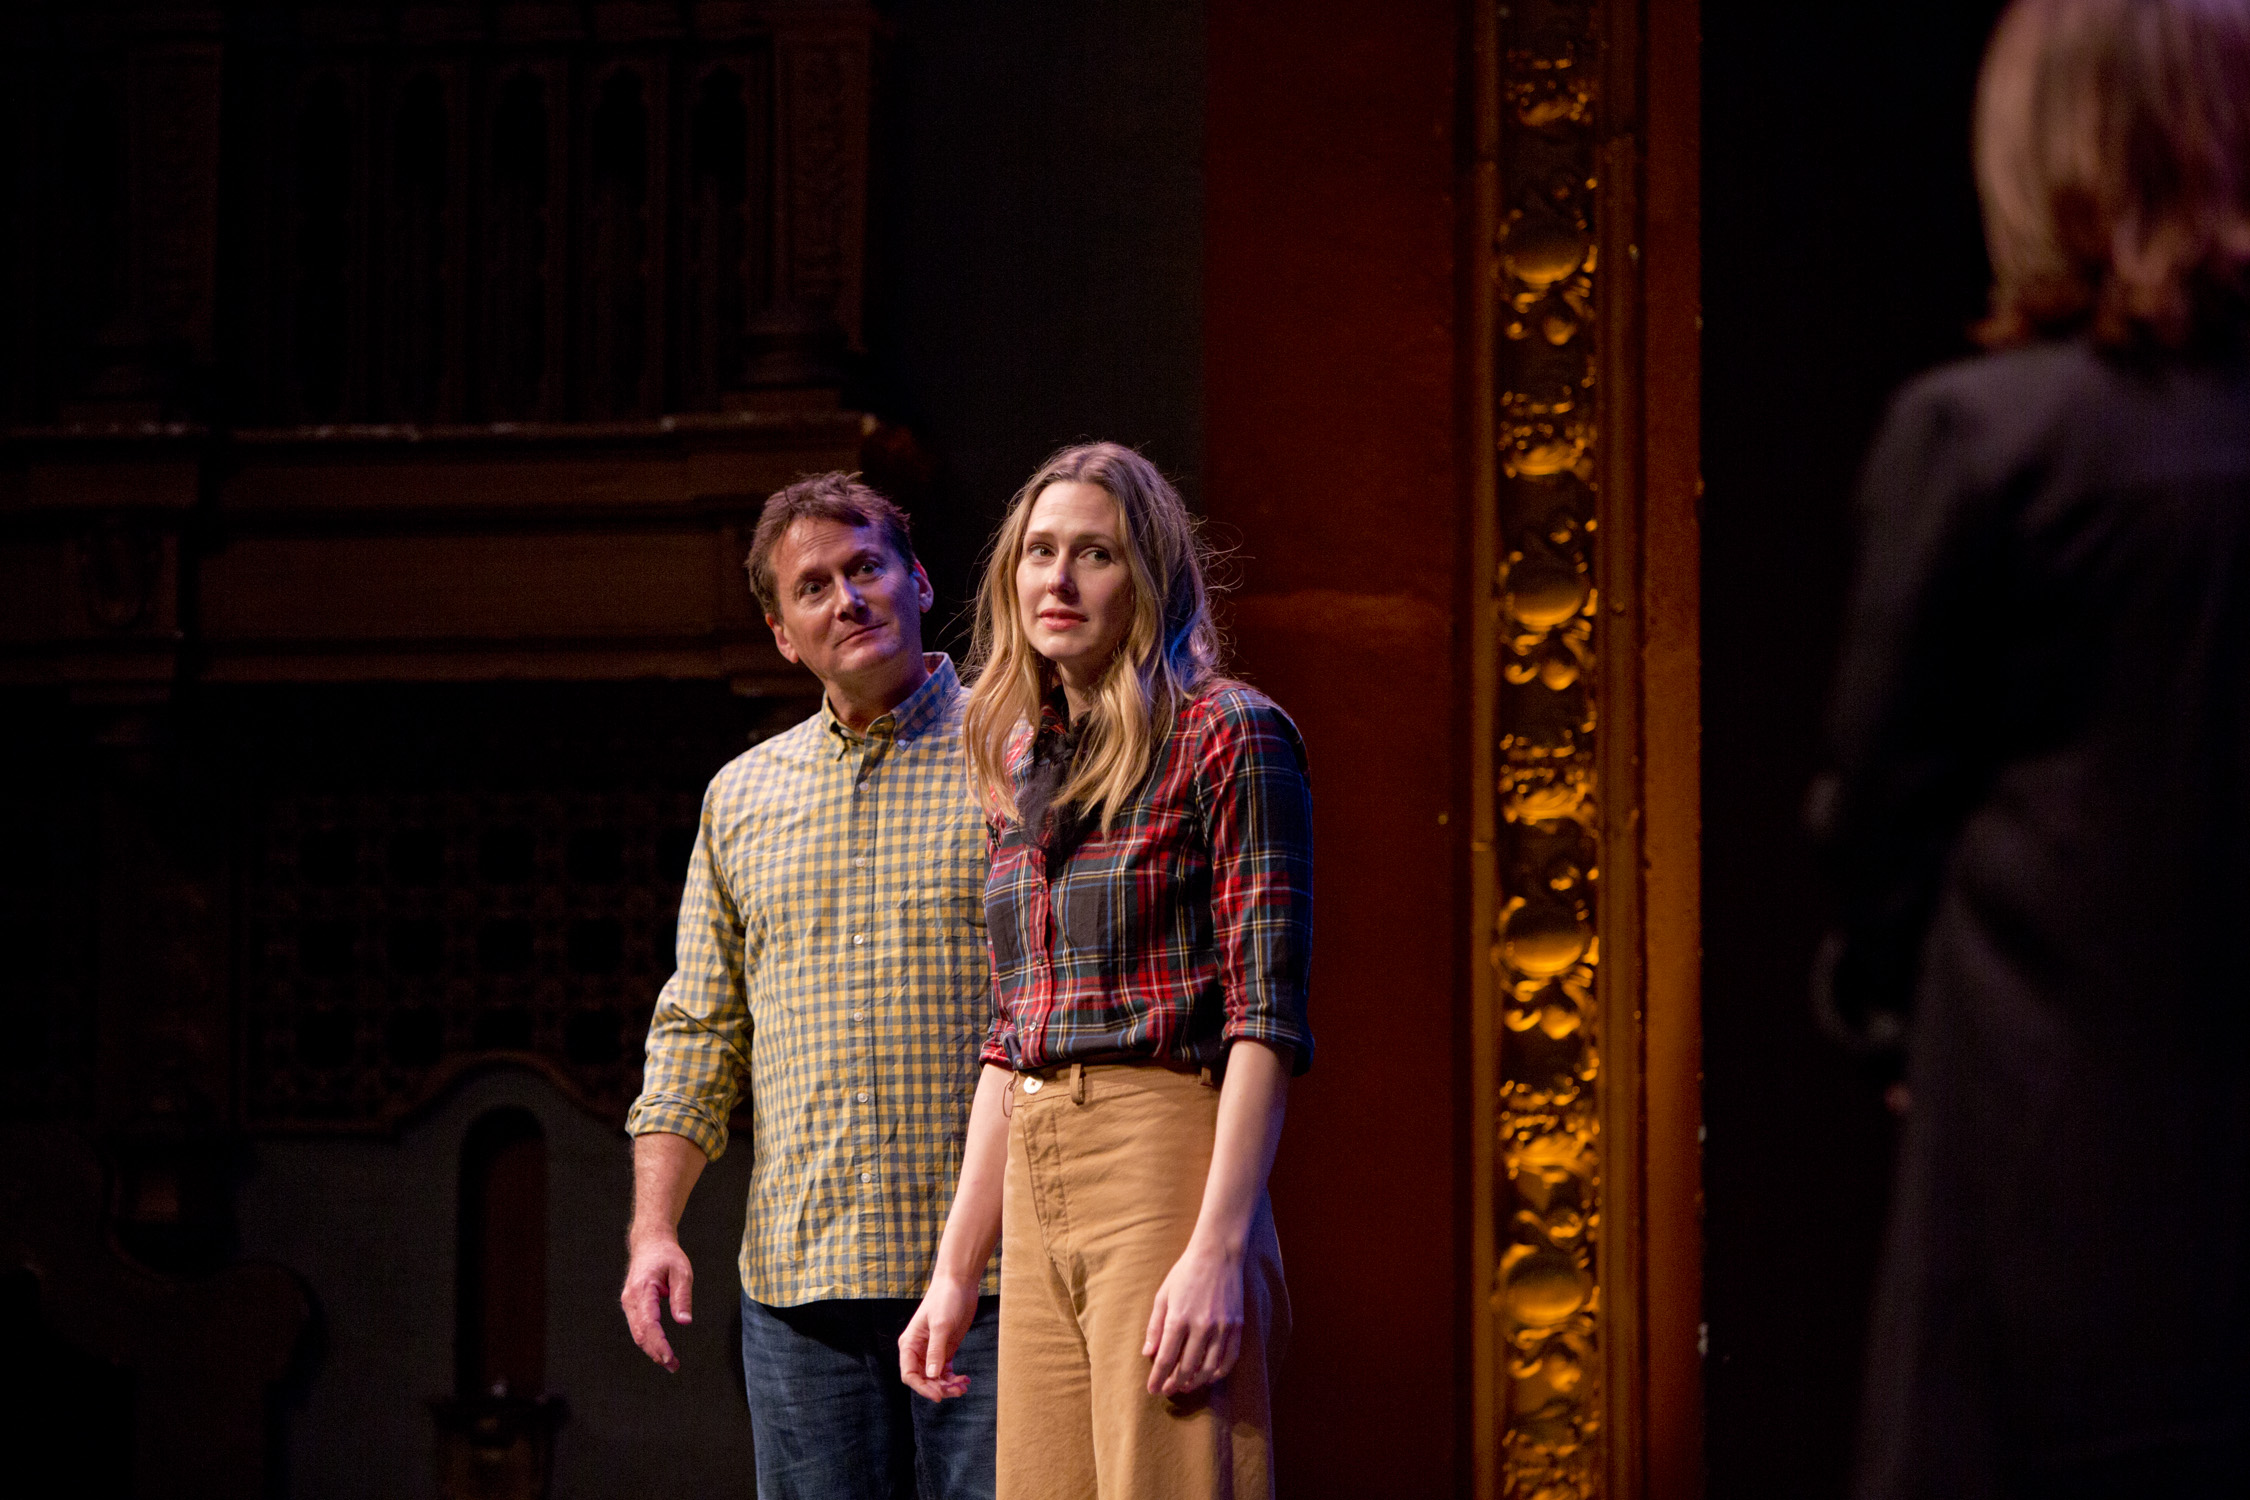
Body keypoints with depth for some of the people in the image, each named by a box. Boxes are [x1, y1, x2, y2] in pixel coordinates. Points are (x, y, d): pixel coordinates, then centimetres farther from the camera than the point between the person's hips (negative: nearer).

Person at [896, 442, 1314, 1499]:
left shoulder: (1229, 737, -4)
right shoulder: (1025, 768, 18)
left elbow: (1266, 1015, -11)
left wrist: (1219, 1247, -19)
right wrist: (954, 1272, 17)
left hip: (1166, 1177, -7)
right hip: (1037, 1209, 7)